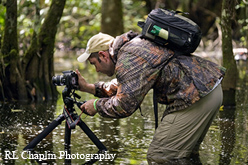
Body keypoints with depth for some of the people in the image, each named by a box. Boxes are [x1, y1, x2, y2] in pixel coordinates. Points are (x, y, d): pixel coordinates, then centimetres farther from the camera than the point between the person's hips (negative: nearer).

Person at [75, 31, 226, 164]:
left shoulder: (128, 59, -12)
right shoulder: (134, 46, 21)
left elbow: (125, 105, -17)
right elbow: (126, 88, 32)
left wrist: (97, 105, 1)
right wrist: (89, 87, 28)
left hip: (197, 96, -11)